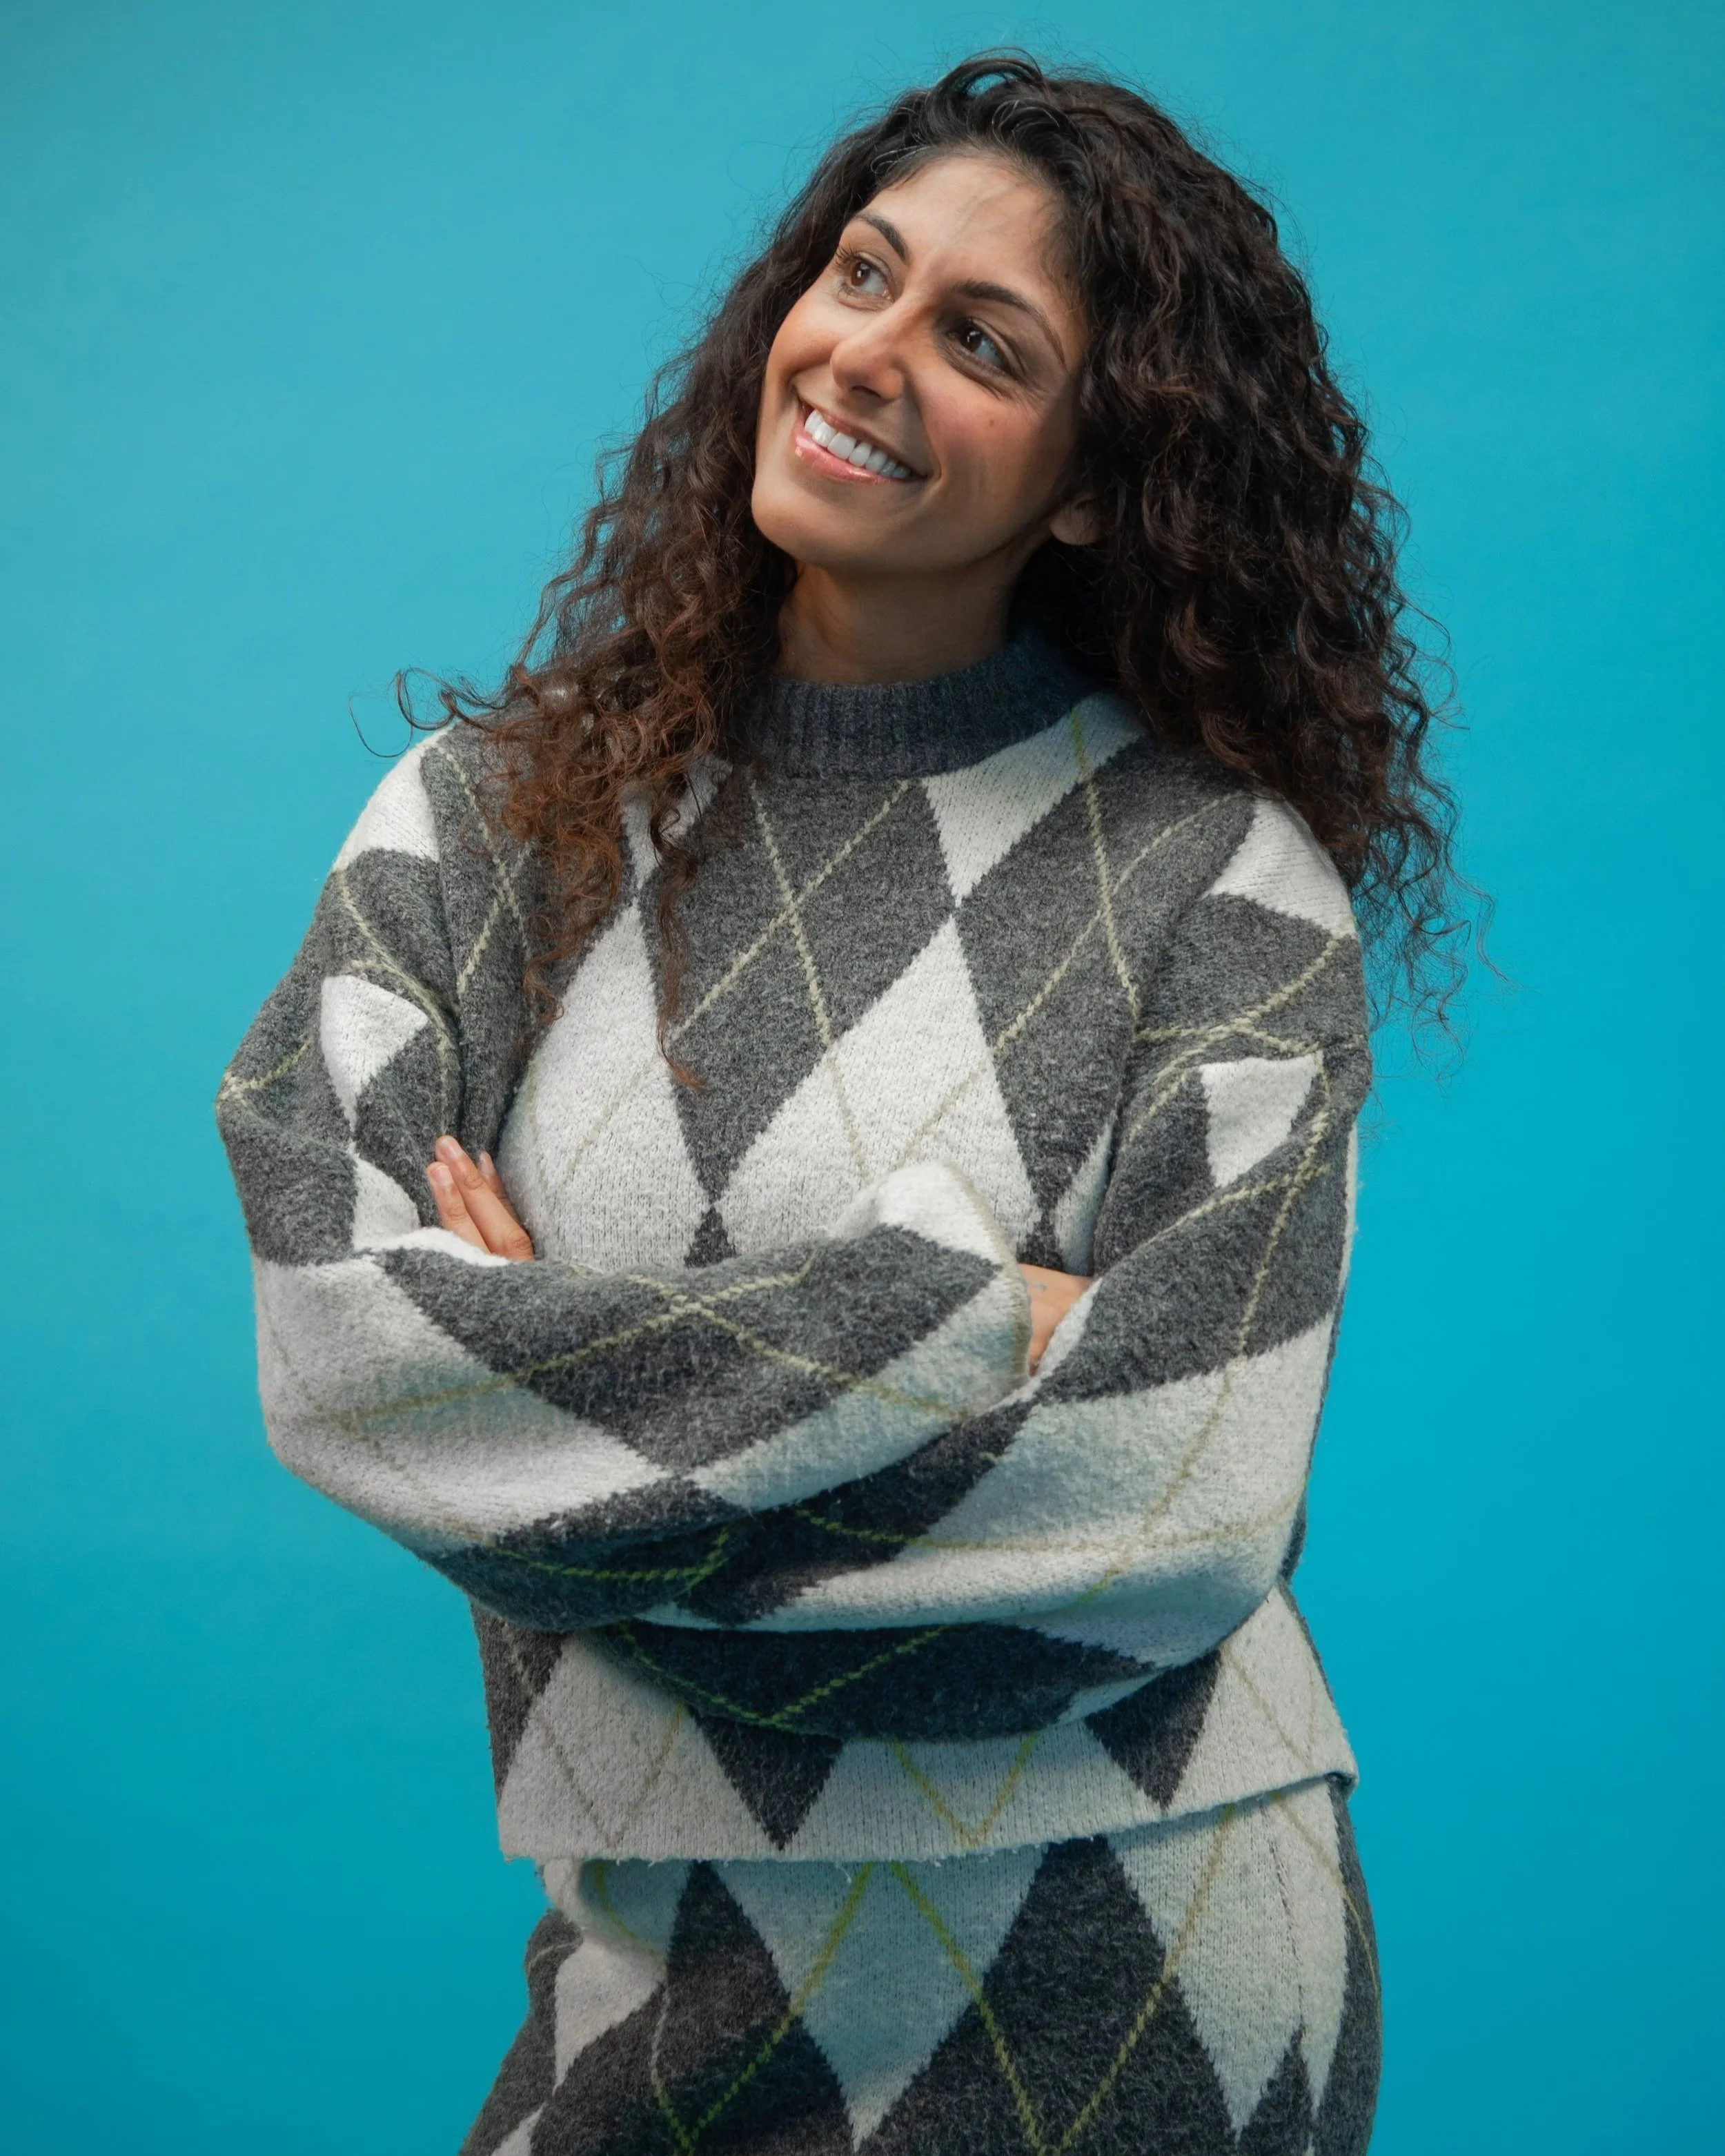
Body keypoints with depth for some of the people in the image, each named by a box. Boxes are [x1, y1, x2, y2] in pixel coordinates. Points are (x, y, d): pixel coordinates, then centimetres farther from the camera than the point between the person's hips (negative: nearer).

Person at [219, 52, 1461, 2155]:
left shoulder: (1220, 878, -9)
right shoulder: (493, 817, -1)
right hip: (675, 1959, 2)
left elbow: (1186, 1511, -17)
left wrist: (565, 1365, -16)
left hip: (1124, 1975, -2)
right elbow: (333, 1350, -13)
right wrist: (959, 1331, -19)